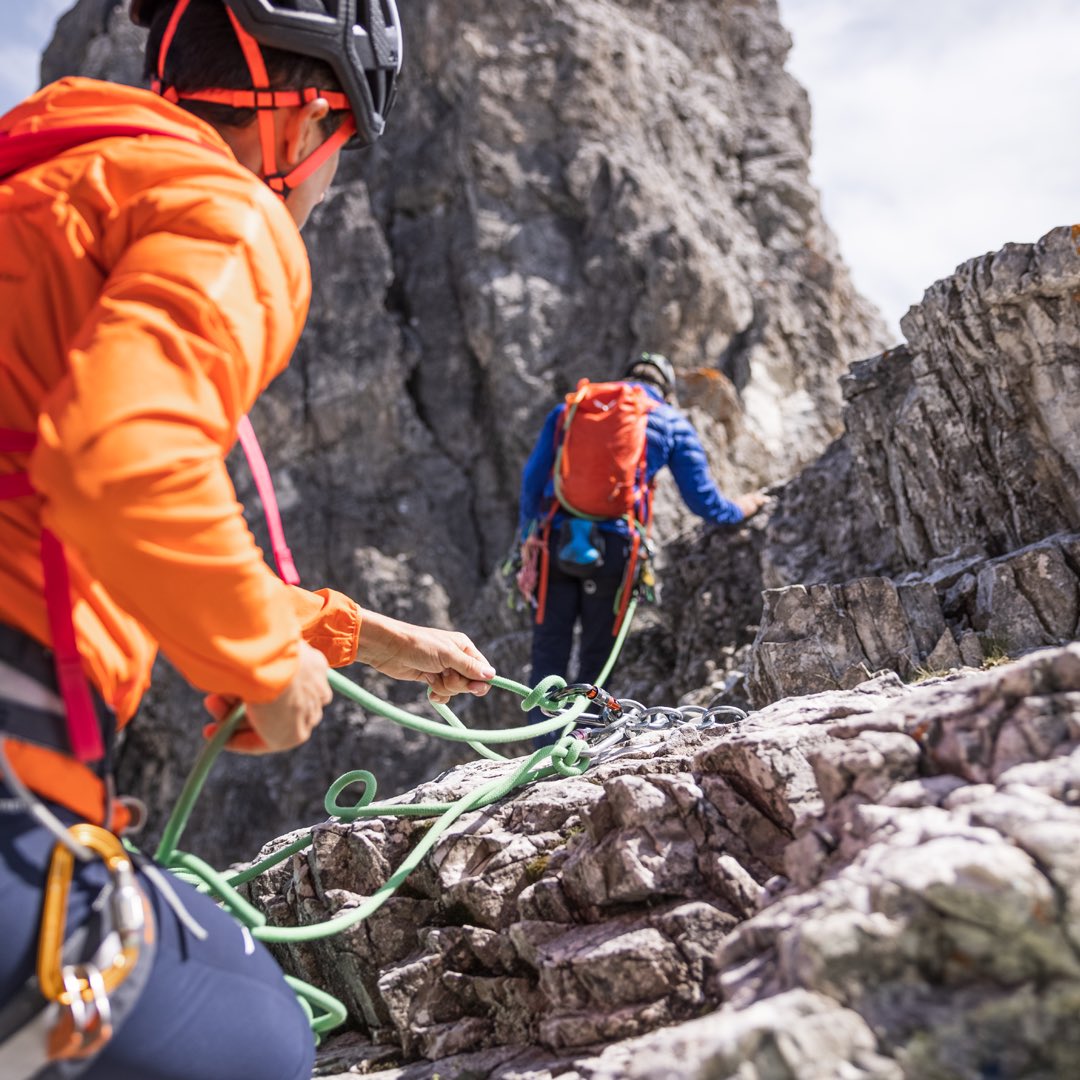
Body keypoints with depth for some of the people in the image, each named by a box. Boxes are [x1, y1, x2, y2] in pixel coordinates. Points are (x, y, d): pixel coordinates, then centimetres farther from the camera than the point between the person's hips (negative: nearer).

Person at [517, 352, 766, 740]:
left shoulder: (569, 408, 17)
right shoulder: (671, 423, 11)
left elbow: (532, 479, 12)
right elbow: (702, 499, 13)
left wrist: (528, 535, 18)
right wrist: (739, 510, 33)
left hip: (555, 541, 1)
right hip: (613, 548, -1)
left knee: (548, 656, 5)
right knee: (595, 658, 11)